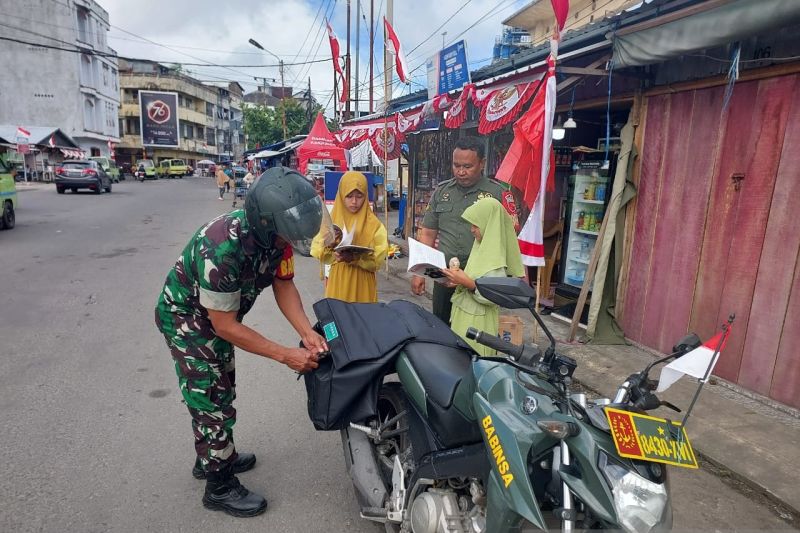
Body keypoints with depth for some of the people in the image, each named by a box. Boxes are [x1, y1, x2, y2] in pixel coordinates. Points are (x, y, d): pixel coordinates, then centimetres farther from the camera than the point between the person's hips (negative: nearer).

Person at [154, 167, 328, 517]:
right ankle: (220, 488, 20)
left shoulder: (275, 233, -20)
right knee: (211, 401, 0)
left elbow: (283, 285, -9)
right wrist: (286, 355, -30)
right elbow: (225, 326, -32)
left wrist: (307, 333, -24)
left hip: (220, 313, 8)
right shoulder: (222, 249, -41)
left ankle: (211, 457, 44)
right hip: (186, 316, -8)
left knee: (221, 390, 22)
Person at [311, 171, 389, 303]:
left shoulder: (373, 224, -3)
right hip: (337, 281, 1)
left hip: (363, 282, -1)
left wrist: (355, 257, -25)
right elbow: (317, 254, -1)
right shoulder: (330, 221, 1)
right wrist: (326, 246, -21)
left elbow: (378, 259, -10)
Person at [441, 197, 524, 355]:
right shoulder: (482, 246, 7)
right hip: (464, 316, 9)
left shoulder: (495, 256, -20)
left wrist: (468, 283, -28)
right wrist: (461, 279, 1)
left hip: (477, 322, -9)